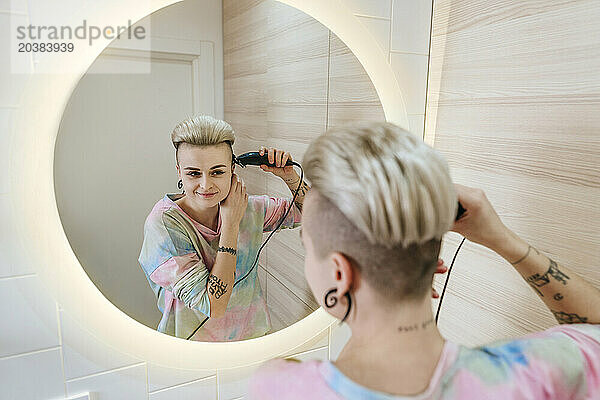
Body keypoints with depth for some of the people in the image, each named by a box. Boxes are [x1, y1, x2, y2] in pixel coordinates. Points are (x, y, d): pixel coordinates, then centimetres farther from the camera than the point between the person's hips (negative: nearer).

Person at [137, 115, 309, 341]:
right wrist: (231, 223, -23)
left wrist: (290, 177, -10)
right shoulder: (163, 223, -20)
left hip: (251, 336, 4)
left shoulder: (250, 208, -7)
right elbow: (213, 307, -25)